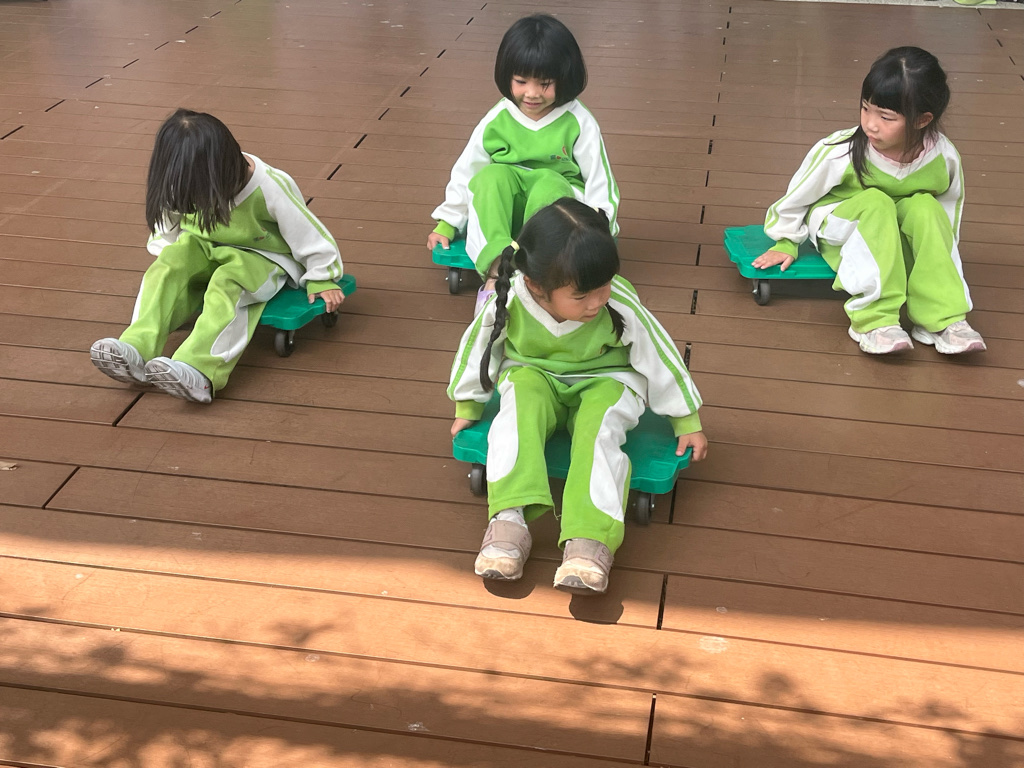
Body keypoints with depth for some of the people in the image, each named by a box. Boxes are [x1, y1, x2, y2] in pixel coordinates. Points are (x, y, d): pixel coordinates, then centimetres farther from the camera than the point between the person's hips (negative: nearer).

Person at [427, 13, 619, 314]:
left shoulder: (578, 123, -8)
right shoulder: (497, 120, -4)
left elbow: (599, 179, -5)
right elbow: (466, 172, 4)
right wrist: (446, 223, 4)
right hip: (504, 206, 2)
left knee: (548, 184, -35)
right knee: (493, 175, -31)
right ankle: (497, 272, -44)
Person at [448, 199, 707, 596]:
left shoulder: (620, 304, -28)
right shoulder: (509, 301, -26)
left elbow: (658, 354, -12)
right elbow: (478, 347, -5)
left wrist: (687, 423, -3)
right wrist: (468, 407, 9)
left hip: (604, 380, -1)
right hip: (534, 375, 1)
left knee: (599, 429, -31)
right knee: (519, 410, -31)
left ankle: (590, 538, -41)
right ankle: (509, 519, -37)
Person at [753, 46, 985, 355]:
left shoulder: (943, 157, -18)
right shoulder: (838, 152, -27)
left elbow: (951, 204, 2)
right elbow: (798, 195, -11)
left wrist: (940, 258, 9)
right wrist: (786, 243, -2)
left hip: (899, 240, 3)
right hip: (838, 232, -2)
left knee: (925, 207, -29)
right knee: (876, 203, -33)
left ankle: (943, 318, -27)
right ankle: (874, 319, -37)